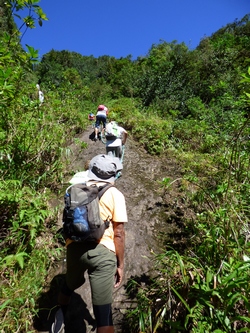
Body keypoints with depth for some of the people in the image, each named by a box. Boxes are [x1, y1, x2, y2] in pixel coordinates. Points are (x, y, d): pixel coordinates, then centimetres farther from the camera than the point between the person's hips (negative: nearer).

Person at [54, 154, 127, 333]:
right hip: (102, 251, -5)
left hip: (75, 247, 5)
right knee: (103, 309, 5)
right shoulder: (115, 194, -2)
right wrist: (120, 264, 6)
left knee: (70, 285, 33)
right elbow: (118, 233, -4)